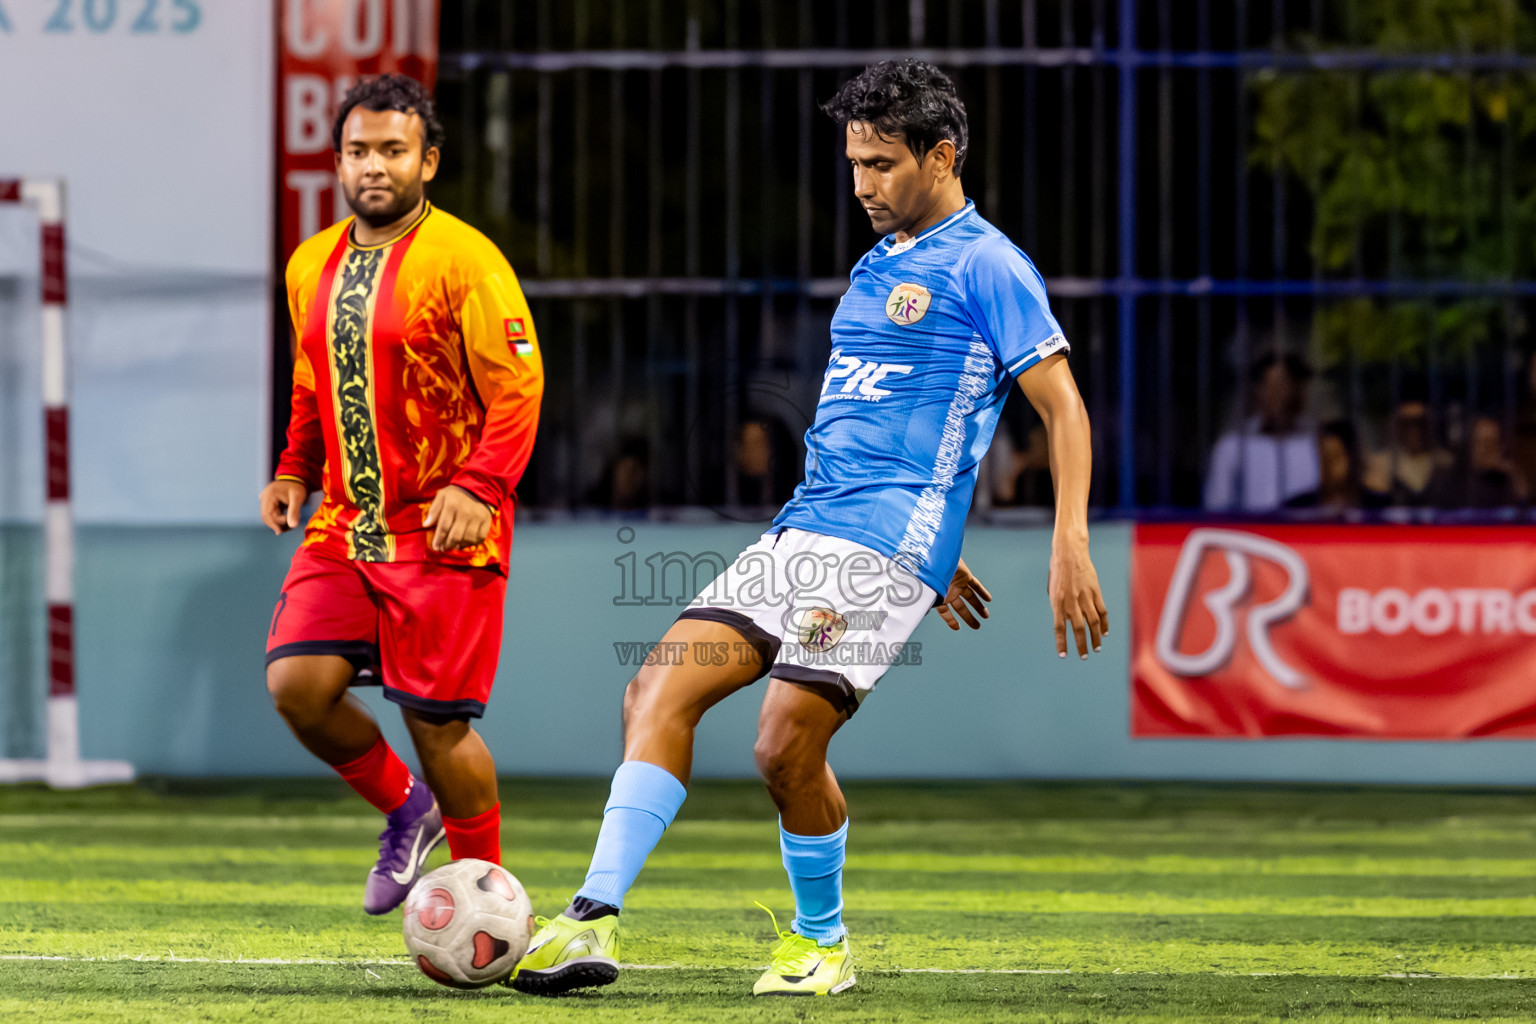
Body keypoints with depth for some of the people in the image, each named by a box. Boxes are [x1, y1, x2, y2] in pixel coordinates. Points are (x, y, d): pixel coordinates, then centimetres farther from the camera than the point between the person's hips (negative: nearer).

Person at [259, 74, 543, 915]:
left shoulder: (463, 261, -10)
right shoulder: (311, 265, 11)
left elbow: (517, 388, -12)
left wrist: (477, 486, -23)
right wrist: (296, 470, 10)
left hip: (443, 533, -6)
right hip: (345, 524, 6)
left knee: (437, 721, -4)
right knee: (297, 684, -11)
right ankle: (405, 810, 15)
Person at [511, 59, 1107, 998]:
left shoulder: (985, 266, -4)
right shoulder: (876, 268, 21)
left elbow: (1063, 406, -8)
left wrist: (1071, 548, -16)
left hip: (884, 545, -8)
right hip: (802, 533, 8)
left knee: (787, 743, -16)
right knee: (659, 691, -6)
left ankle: (822, 944, 8)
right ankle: (596, 922, -12)